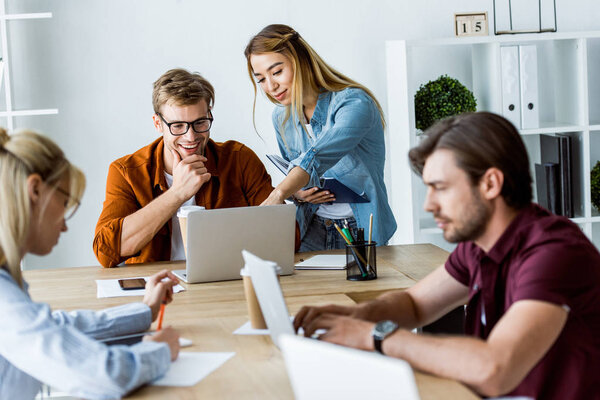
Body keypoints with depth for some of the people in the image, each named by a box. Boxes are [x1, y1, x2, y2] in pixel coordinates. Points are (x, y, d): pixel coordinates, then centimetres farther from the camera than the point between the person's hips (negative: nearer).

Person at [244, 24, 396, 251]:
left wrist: (277, 195, -49)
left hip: (361, 233, -5)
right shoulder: (282, 117, 6)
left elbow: (319, 156, -34)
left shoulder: (354, 103, -16)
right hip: (312, 231, 5)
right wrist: (296, 194, -1)